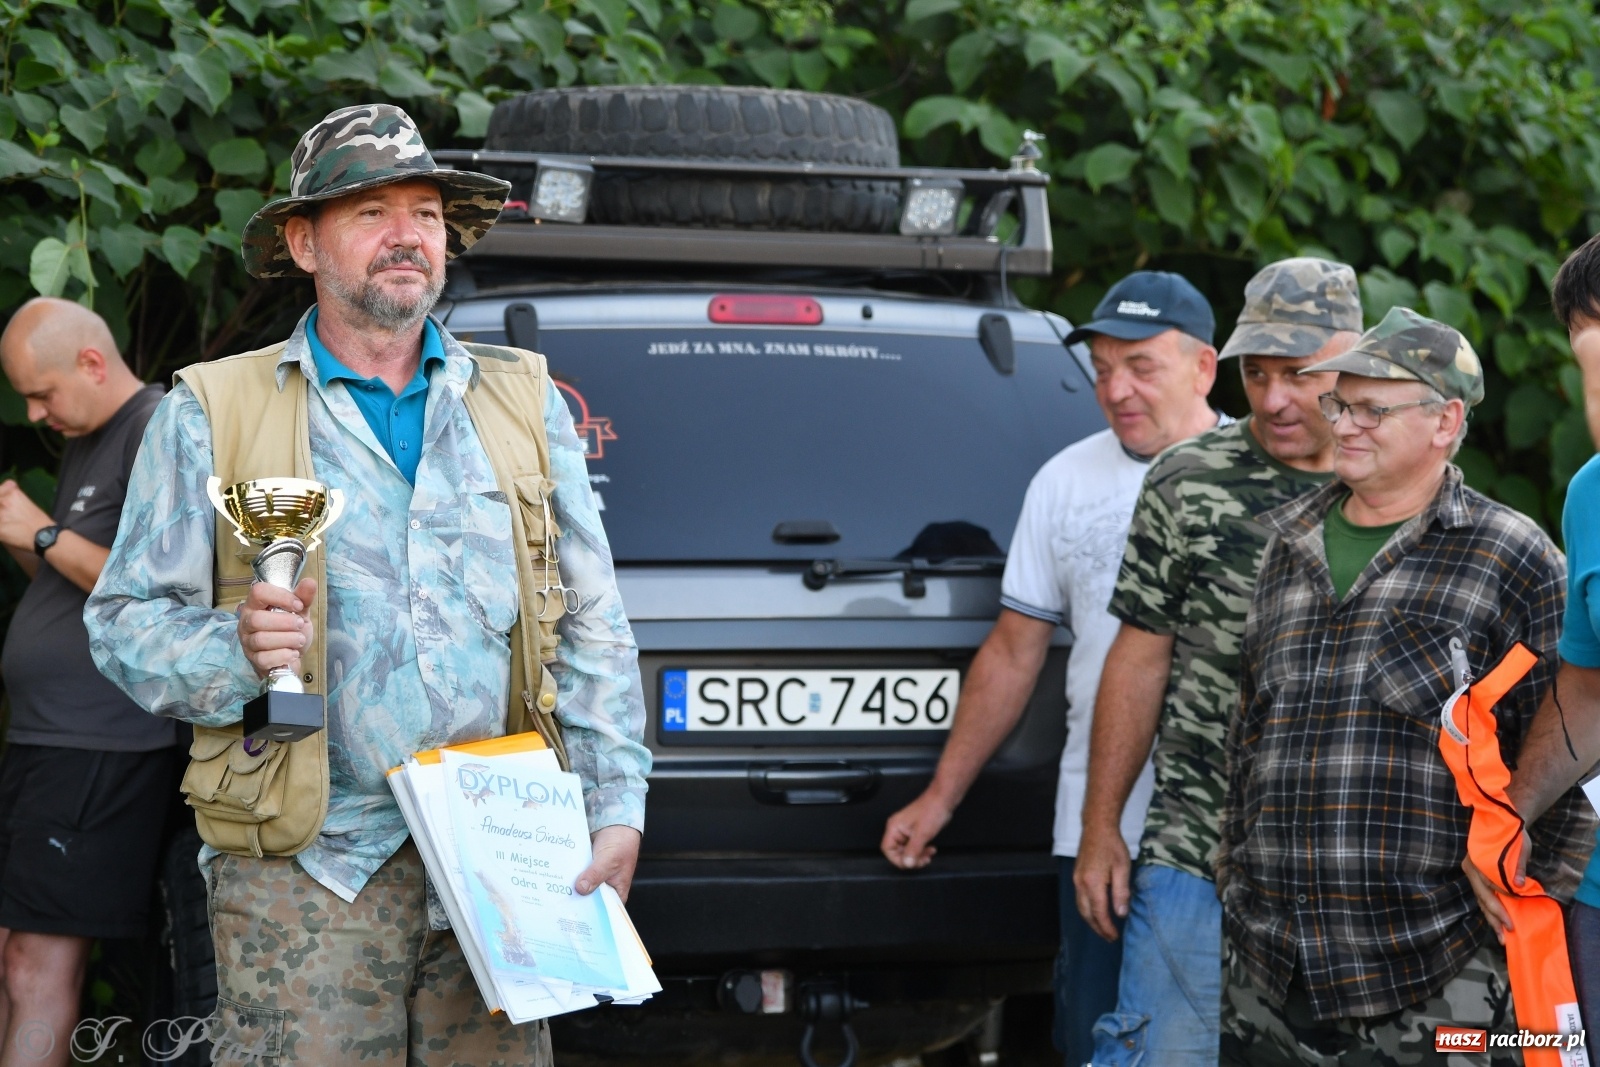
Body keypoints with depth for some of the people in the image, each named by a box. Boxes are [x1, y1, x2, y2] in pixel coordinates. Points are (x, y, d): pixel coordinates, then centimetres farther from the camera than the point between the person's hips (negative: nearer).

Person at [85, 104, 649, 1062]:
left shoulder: (526, 402, 15)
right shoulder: (213, 413, 6)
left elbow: (594, 627, 15)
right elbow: (126, 619, 5)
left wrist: (617, 809, 6)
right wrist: (237, 652, -16)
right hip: (308, 873, -2)